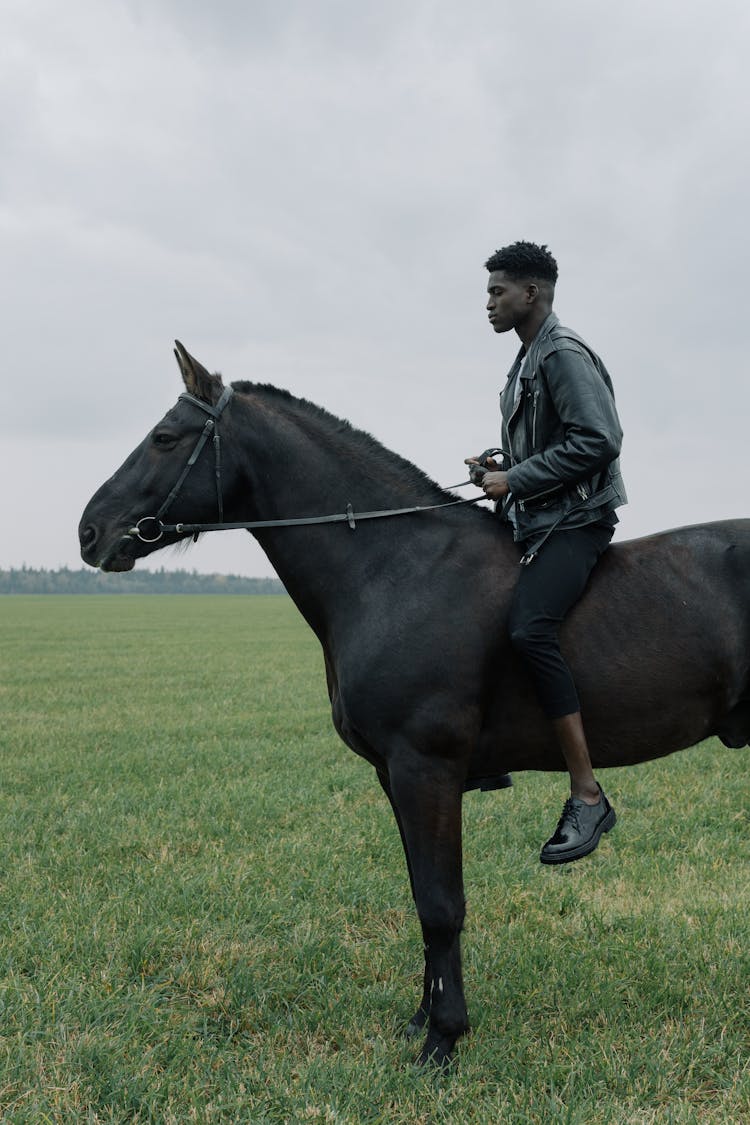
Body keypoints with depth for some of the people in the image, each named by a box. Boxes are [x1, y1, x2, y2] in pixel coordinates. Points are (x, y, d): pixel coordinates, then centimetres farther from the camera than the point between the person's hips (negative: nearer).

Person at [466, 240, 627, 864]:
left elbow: (598, 439, -22)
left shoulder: (564, 352, -11)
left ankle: (589, 797, -27)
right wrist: (499, 464, 9)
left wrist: (514, 480, -18)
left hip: (574, 520, -11)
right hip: (532, 522, 11)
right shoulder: (528, 359, 19)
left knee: (529, 627, -30)